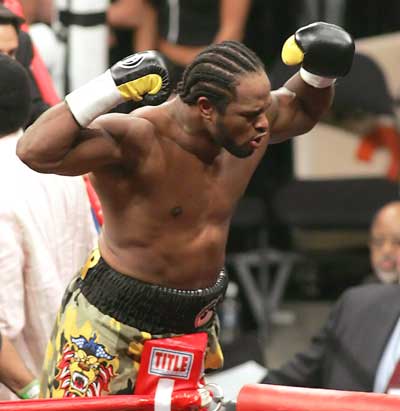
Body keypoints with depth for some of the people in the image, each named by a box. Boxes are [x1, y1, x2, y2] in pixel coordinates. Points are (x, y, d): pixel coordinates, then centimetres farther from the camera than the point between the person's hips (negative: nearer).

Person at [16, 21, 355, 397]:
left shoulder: (253, 123, -5)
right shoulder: (136, 142, -27)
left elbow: (302, 110, 19)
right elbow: (35, 151, -40)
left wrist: (320, 73, -2)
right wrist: (110, 89, -42)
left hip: (194, 323, 7)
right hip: (111, 320, -6)